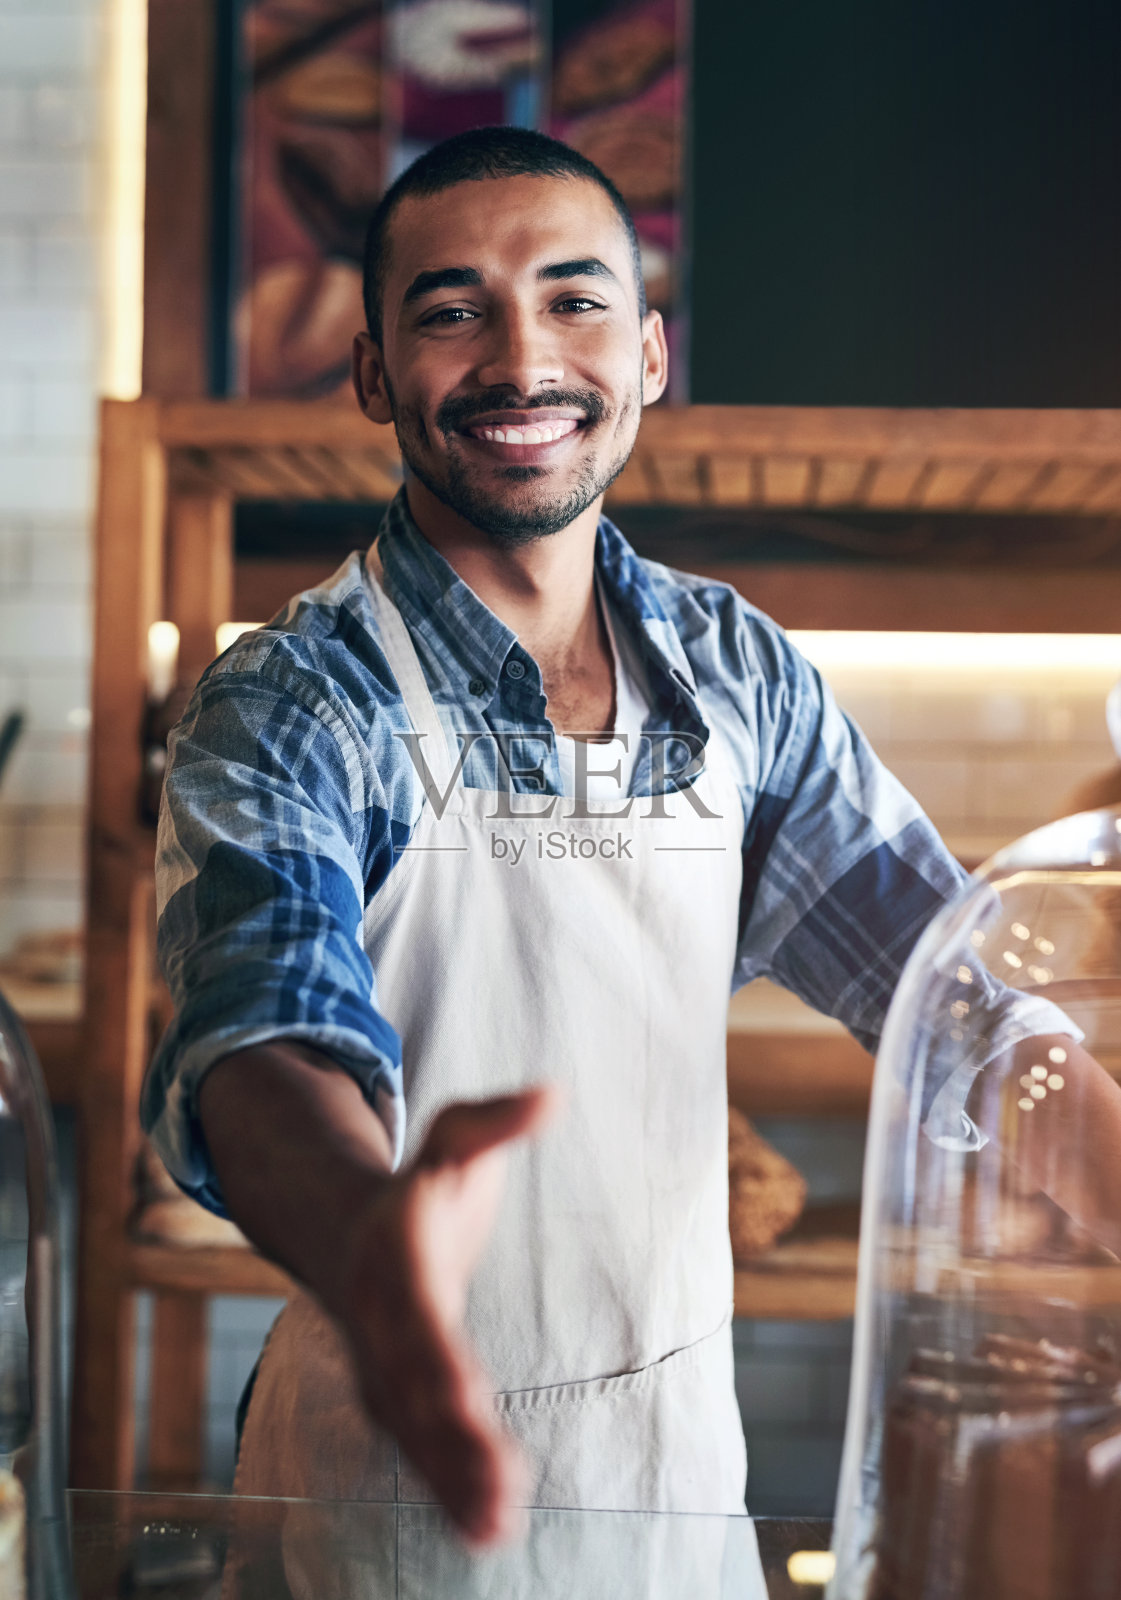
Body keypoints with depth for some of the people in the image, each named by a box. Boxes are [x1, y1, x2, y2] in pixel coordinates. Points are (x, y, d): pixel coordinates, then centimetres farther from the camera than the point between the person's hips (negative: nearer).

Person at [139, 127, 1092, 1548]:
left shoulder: (735, 670, -2)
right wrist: (366, 1231, -54)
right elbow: (270, 1033, -31)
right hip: (402, 1459, -3)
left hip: (686, 1430, 4)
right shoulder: (286, 708, -15)